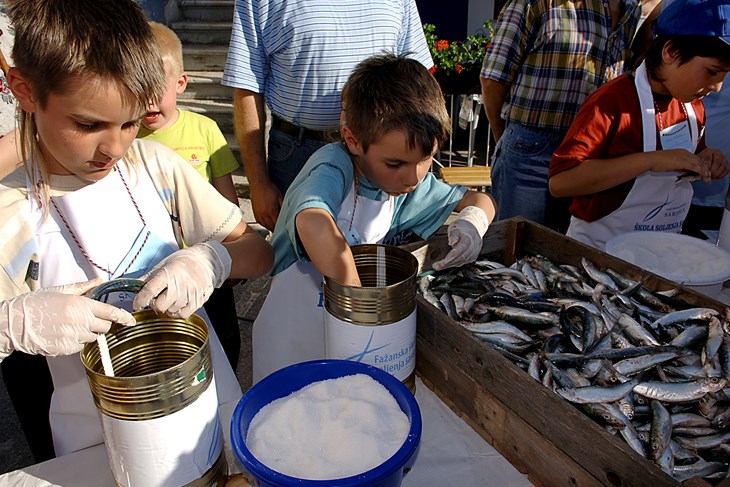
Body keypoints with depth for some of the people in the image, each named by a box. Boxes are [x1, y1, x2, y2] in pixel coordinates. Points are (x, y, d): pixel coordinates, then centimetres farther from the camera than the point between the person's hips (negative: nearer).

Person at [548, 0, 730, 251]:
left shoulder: (693, 106, 6)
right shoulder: (613, 101, -18)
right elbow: (560, 181, -29)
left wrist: (706, 159, 0)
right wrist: (650, 160, -31)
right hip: (600, 247, -6)